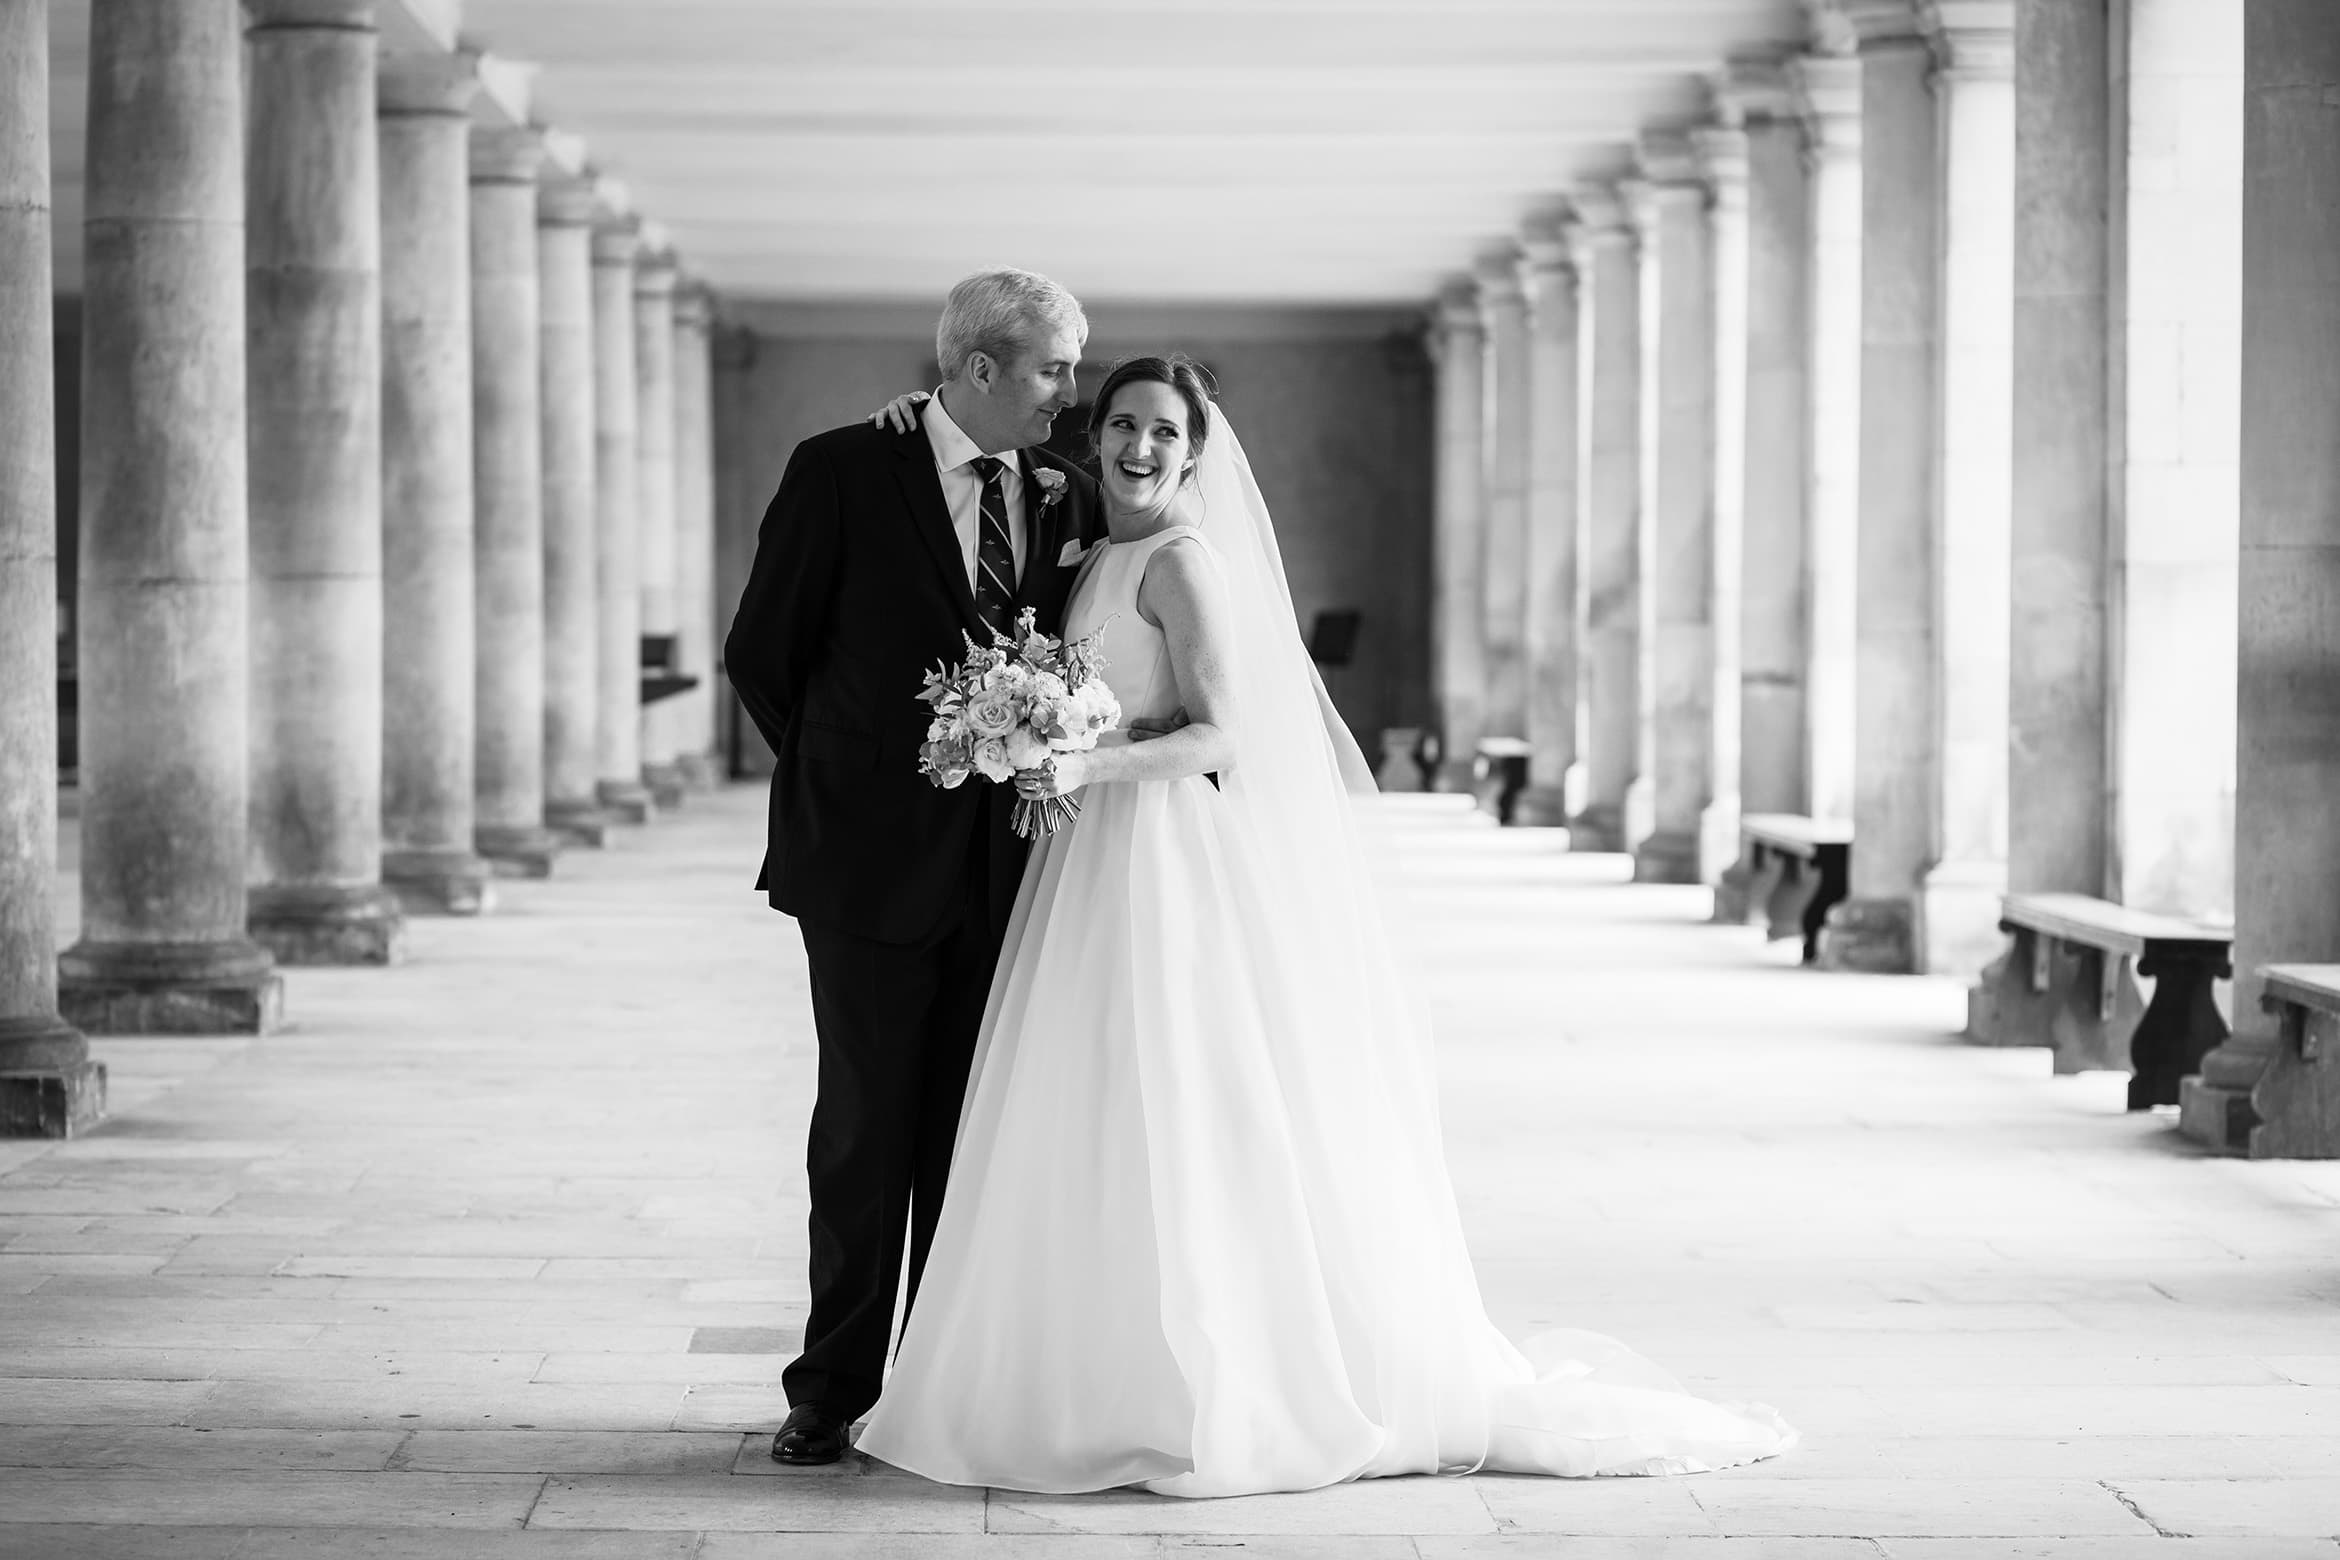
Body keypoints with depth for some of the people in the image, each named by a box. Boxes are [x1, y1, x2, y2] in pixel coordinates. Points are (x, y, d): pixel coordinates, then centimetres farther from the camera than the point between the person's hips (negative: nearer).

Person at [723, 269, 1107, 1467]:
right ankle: (834, 1389, 11)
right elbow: (761, 651, 0)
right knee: (867, 1129, 3)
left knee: (973, 1131, 8)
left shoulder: (1068, 501, 6)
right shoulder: (841, 473, -6)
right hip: (876, 860, -4)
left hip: (1007, 863, 4)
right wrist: (842, 777, 5)